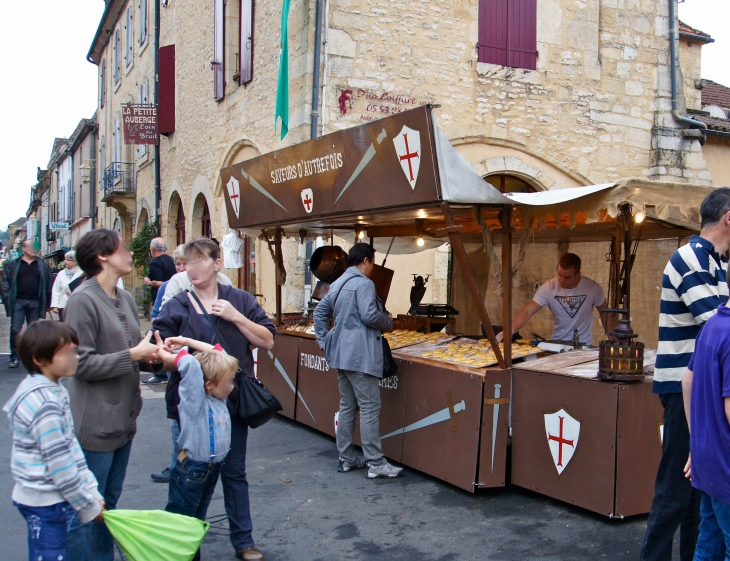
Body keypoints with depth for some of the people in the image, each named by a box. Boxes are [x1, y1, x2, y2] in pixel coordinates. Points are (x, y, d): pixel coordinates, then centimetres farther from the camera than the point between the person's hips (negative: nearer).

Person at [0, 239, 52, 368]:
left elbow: (48, 285, 7)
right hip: (18, 302, -1)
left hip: (35, 303, 1)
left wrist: (47, 303, 1)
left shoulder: (42, 265, 8)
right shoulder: (12, 264, 5)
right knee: (15, 330, -3)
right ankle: (14, 357, 6)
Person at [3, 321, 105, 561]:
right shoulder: (44, 404, -25)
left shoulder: (51, 390, 4)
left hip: (44, 497, 9)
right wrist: (88, 506, -12)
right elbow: (59, 464, -22)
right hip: (44, 502, -9)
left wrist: (91, 491, 5)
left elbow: (70, 446, 7)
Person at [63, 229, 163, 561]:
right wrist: (133, 355, -18)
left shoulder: (125, 299, 9)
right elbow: (82, 363, -18)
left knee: (109, 503, 20)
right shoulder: (83, 300, -15)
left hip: (123, 419, 8)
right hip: (95, 424, -8)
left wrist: (150, 356, -3)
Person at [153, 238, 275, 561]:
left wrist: (236, 317, -13)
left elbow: (267, 342, -2)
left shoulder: (240, 301, 1)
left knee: (234, 473, 13)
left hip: (232, 401, 1)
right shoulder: (176, 307, -1)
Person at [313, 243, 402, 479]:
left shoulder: (337, 284, 16)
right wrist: (388, 322, -2)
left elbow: (319, 312, 19)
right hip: (360, 355, -9)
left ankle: (346, 458, 20)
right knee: (370, 407, -6)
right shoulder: (363, 283, -12)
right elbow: (370, 315, -21)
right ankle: (375, 463, -3)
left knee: (347, 406, 14)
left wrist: (324, 341, 17)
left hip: (341, 354, 9)